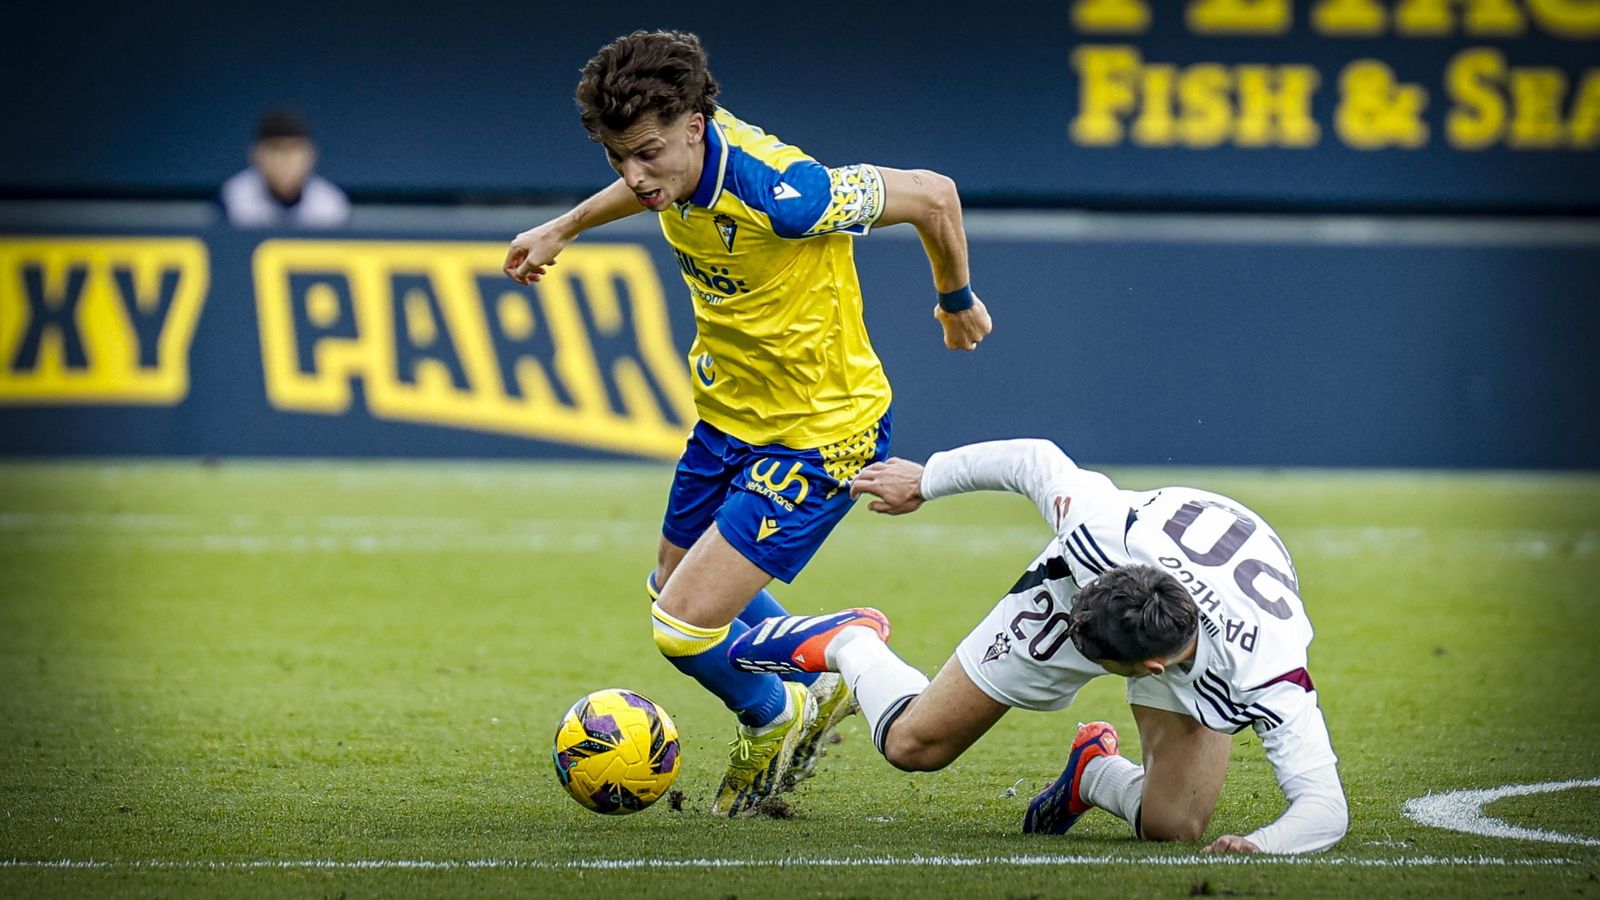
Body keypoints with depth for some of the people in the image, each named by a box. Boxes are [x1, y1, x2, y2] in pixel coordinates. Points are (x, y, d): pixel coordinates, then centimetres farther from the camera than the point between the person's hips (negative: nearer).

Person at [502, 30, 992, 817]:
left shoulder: (780, 194, -34)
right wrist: (563, 228, 26)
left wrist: (956, 301, -4)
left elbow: (933, 195, -21)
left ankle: (775, 719, 21)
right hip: (729, 416, 9)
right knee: (673, 585, 25)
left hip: (819, 434, -9)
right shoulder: (678, 160, -12)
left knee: (684, 629, -12)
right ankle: (815, 689, 48)